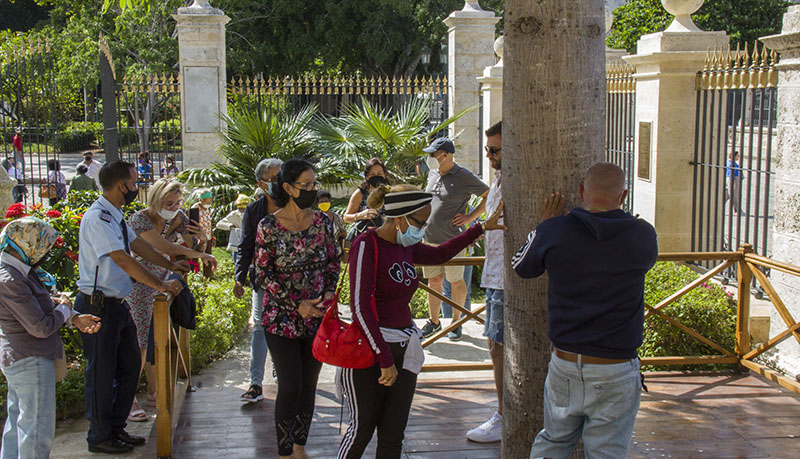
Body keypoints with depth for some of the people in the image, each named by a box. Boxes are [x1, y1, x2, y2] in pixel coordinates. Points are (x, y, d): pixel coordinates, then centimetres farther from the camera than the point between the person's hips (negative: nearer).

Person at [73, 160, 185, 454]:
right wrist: (160, 285, -23)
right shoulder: (98, 218, -20)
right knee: (102, 372, 2)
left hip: (117, 303, 10)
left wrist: (170, 265, 33)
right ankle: (100, 438, 18)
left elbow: (138, 246, 24)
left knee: (130, 364, 16)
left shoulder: (115, 216, 10)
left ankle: (116, 427, 30)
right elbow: (124, 260, -26)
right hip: (98, 305, -10)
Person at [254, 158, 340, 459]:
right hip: (282, 318, -4)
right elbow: (263, 274, -9)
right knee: (290, 387, -4)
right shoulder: (269, 225, -9)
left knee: (309, 385, 10)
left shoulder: (322, 221, 2)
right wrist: (297, 304, -15)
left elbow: (333, 262, 11)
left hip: (318, 317, 4)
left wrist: (329, 292, -7)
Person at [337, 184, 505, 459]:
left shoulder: (404, 245, 8)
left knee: (393, 436, 8)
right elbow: (360, 307, -21)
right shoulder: (367, 244, -15)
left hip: (404, 348, 7)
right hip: (370, 348, -7)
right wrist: (385, 360, -23)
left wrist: (482, 228, 28)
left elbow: (439, 254, 28)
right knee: (362, 429, 4)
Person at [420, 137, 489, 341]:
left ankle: (456, 322, 22)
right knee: (433, 281, 11)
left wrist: (470, 217, -10)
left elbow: (489, 196, -6)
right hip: (430, 238, 6)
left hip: (453, 240, -6)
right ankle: (434, 322, 24)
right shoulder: (433, 173, 7)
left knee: (456, 282, 7)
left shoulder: (464, 177, -13)